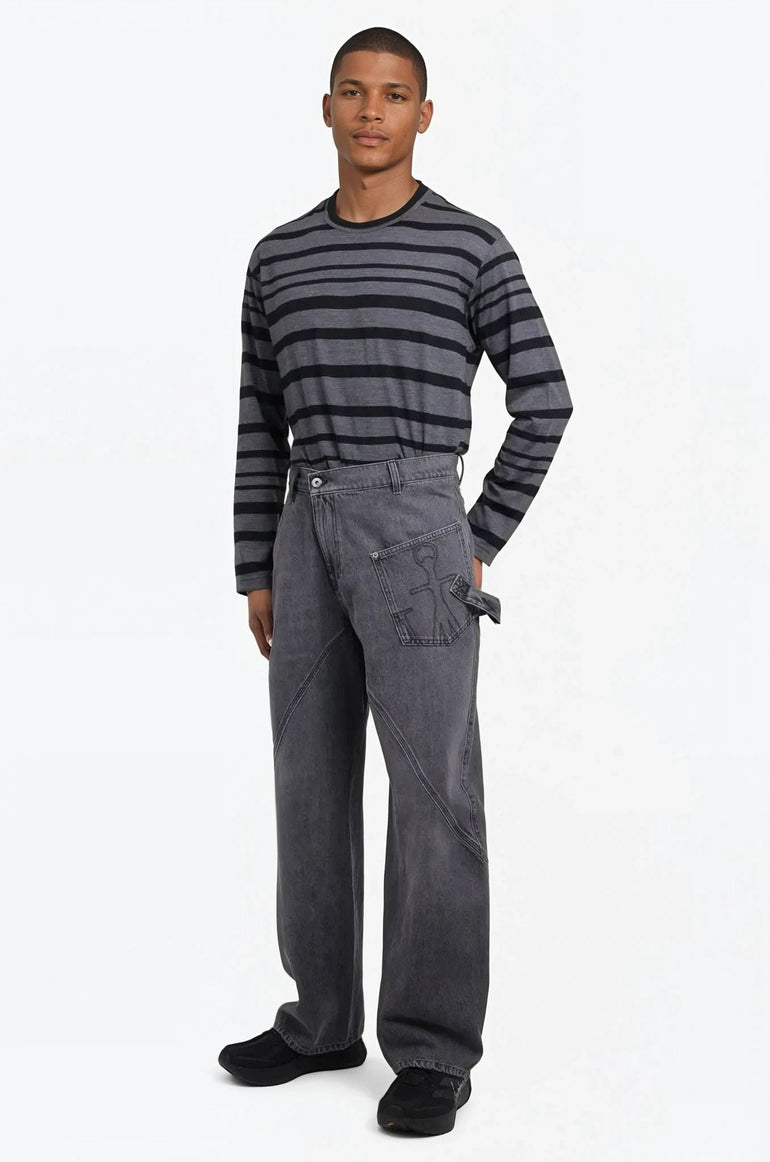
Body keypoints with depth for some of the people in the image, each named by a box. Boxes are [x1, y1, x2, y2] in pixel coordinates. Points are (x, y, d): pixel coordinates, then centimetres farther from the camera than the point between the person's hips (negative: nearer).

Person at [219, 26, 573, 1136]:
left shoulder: (472, 246, 1)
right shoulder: (279, 257, 14)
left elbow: (545, 400, 0)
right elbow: (263, 423, 15)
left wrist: (481, 544, -5)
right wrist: (256, 572, 10)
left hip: (416, 530, -5)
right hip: (308, 537, 5)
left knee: (432, 791, -7)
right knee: (312, 779, 8)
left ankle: (433, 1049, -1)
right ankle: (324, 1017, 19)